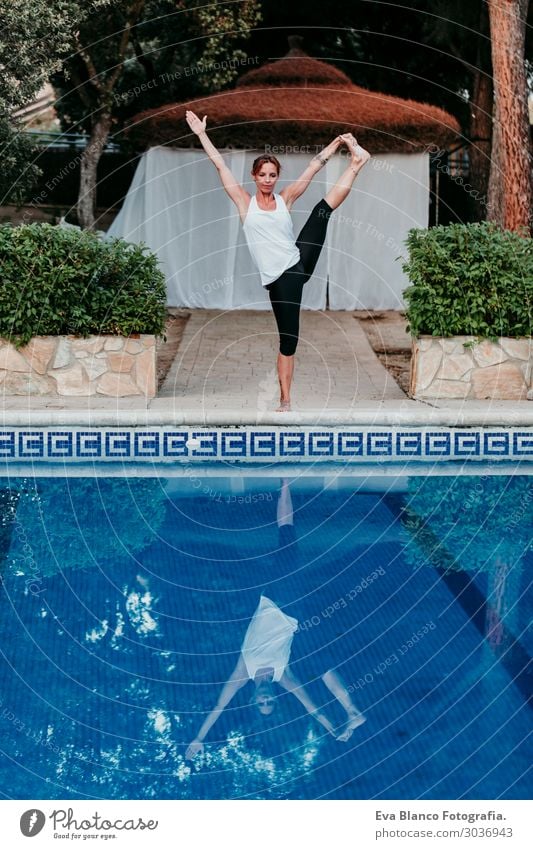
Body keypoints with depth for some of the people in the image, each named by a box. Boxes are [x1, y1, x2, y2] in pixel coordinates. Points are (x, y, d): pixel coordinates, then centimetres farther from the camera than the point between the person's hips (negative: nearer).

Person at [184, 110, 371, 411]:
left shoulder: (285, 199, 9)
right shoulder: (245, 202, 4)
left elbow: (313, 168, 8)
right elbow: (221, 165, 3)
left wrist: (337, 142, 5)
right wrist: (202, 134, 4)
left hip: (299, 263, 2)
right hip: (279, 279, -2)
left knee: (323, 210, -10)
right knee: (288, 340, -2)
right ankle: (285, 401, 7)